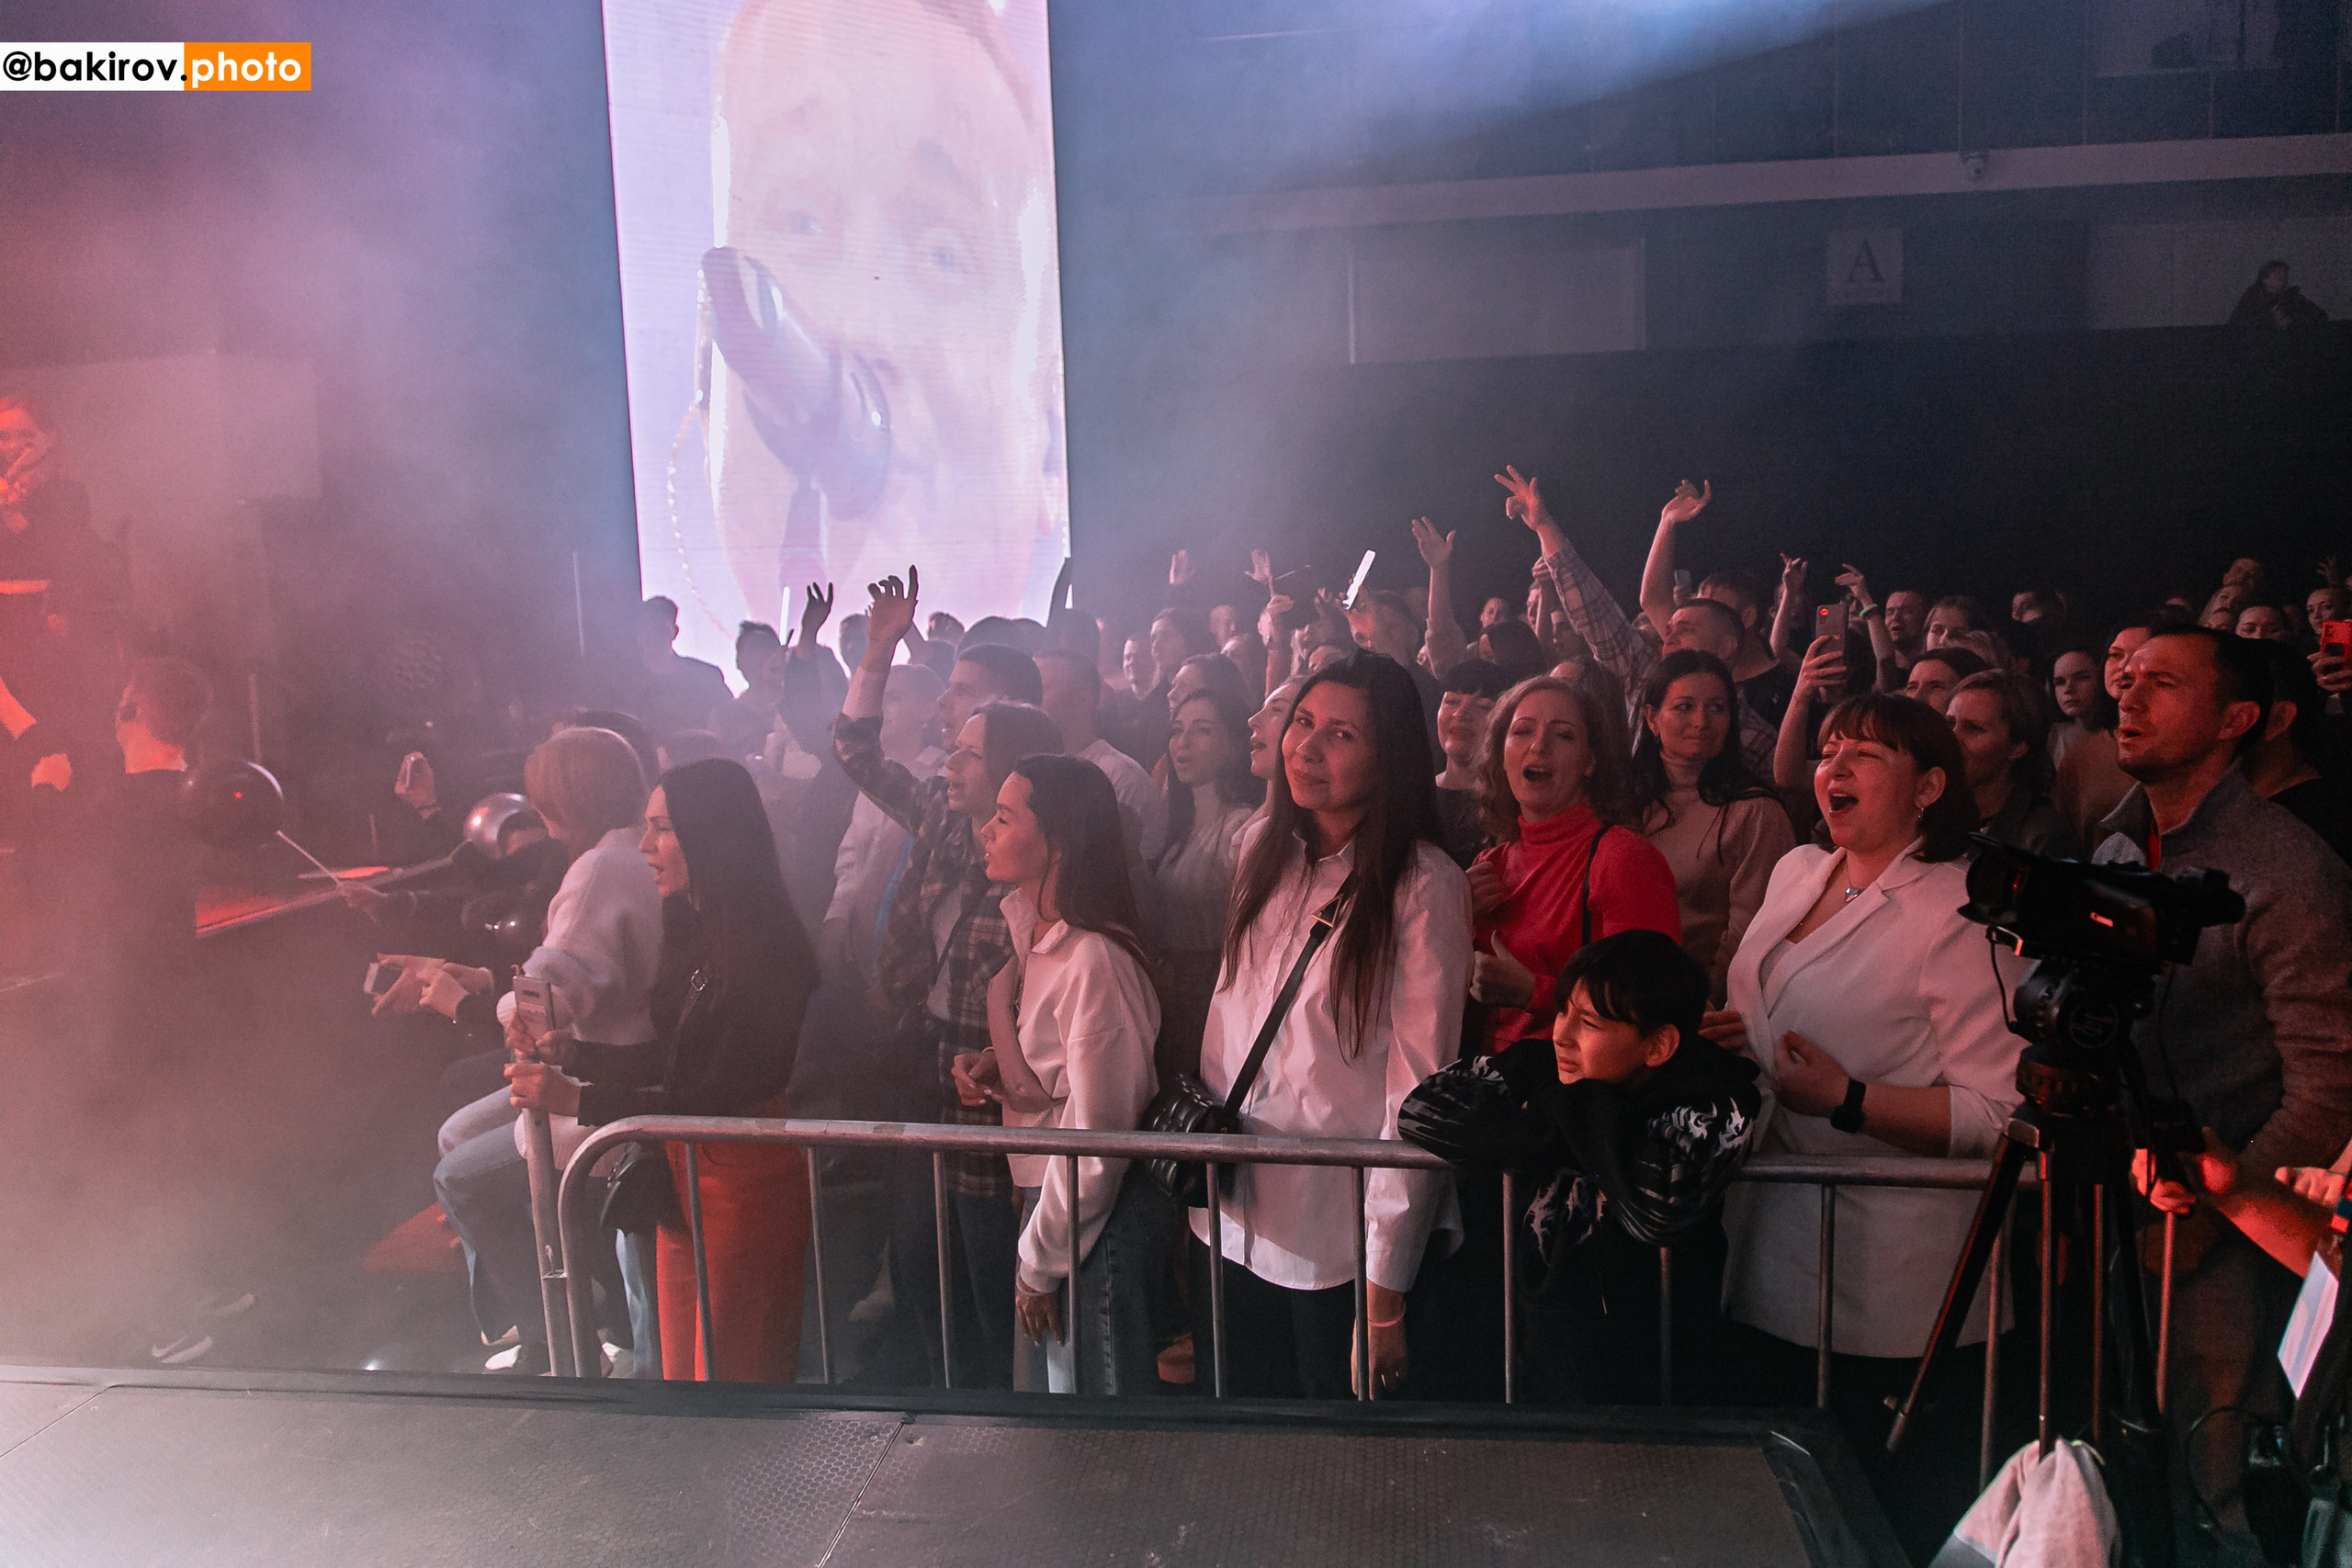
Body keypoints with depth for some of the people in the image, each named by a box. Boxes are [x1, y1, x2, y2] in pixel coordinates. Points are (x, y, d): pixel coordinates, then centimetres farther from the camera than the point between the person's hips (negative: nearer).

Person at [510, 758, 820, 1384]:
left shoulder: (763, 952, -22)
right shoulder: (692, 930, 6)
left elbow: (719, 1097, -21)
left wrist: (578, 1101, -21)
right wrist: (575, 1052, 3)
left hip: (744, 1185, -9)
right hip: (686, 1179, 9)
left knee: (728, 1376, 6)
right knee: (683, 1366, 21)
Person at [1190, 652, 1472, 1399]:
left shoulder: (1425, 888, -14)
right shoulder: (1265, 850, 5)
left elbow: (1419, 1091, -16)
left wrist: (1386, 1294, -16)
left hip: (1340, 1247, -5)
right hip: (1231, 1222, 5)